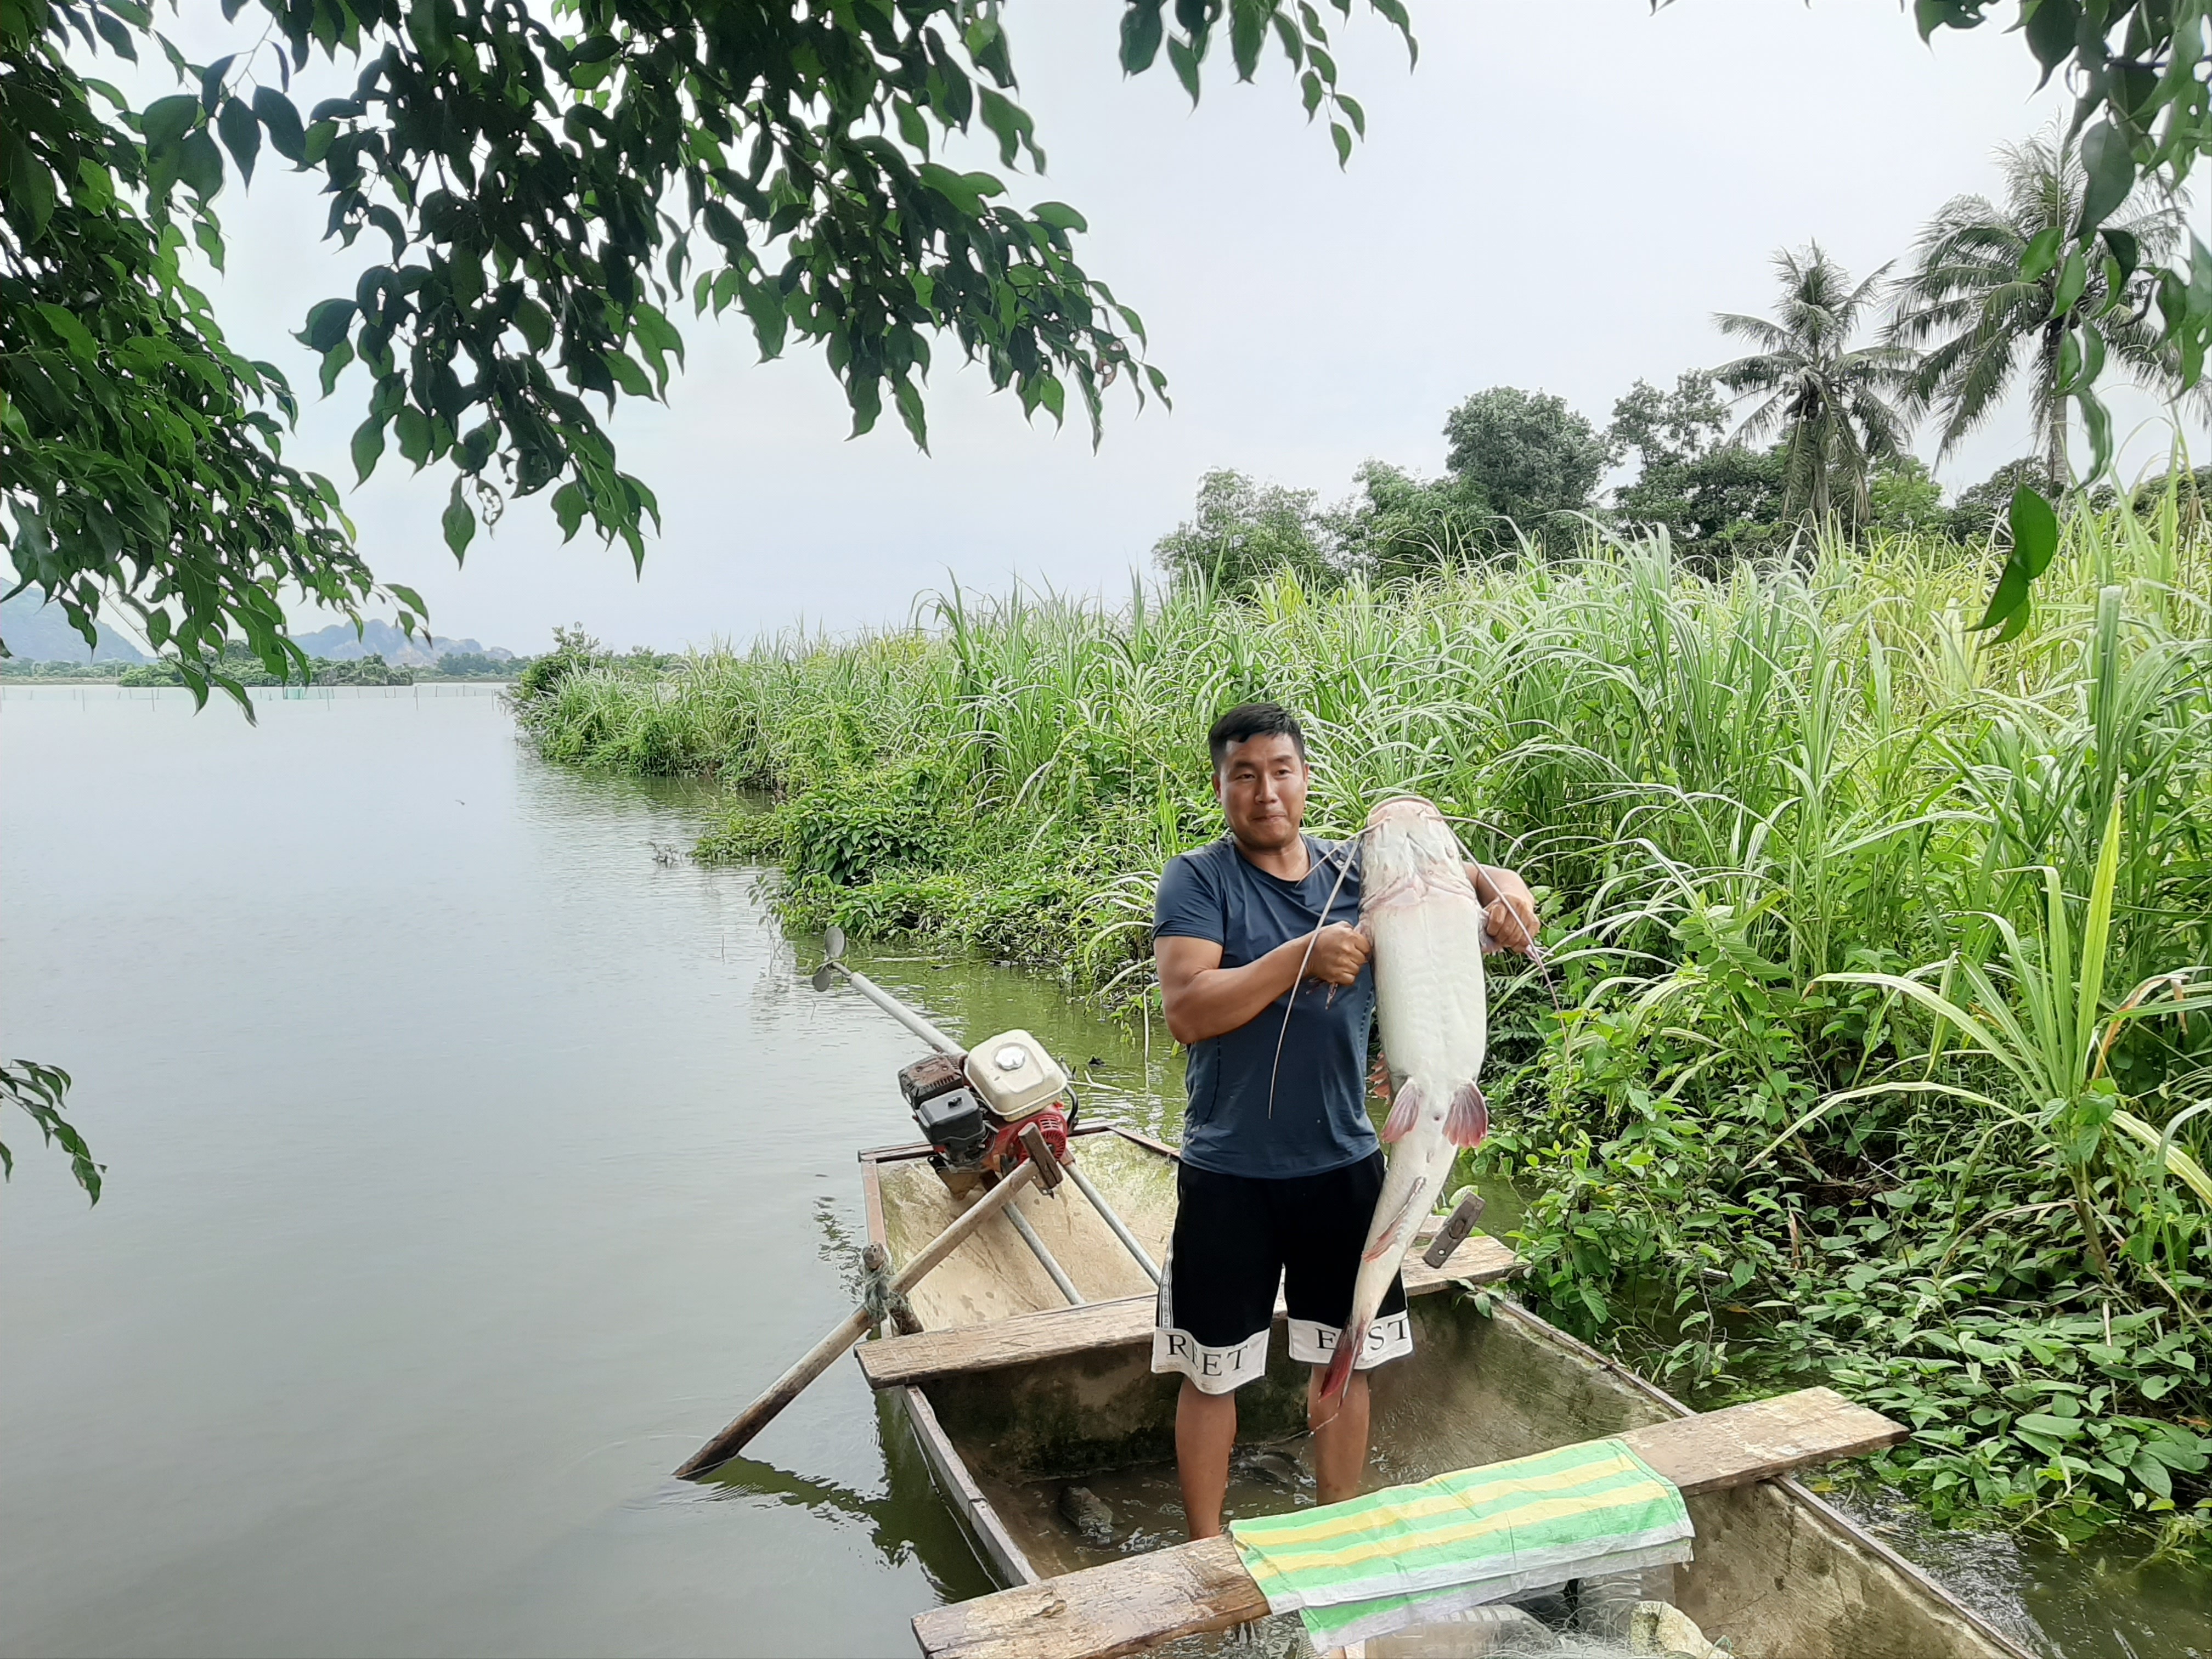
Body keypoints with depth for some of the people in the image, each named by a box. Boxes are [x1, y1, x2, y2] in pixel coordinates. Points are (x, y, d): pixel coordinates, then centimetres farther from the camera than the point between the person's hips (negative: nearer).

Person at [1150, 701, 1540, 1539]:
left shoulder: (1356, 871, 1)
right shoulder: (1197, 881, -11)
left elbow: (1461, 875, 7)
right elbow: (1187, 1011, -22)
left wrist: (1502, 887, -16)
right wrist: (1303, 958, -28)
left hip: (1343, 1164, 4)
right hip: (1229, 1176, -3)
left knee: (1344, 1360, 18)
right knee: (1212, 1372, 10)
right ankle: (1207, 1550, 32)